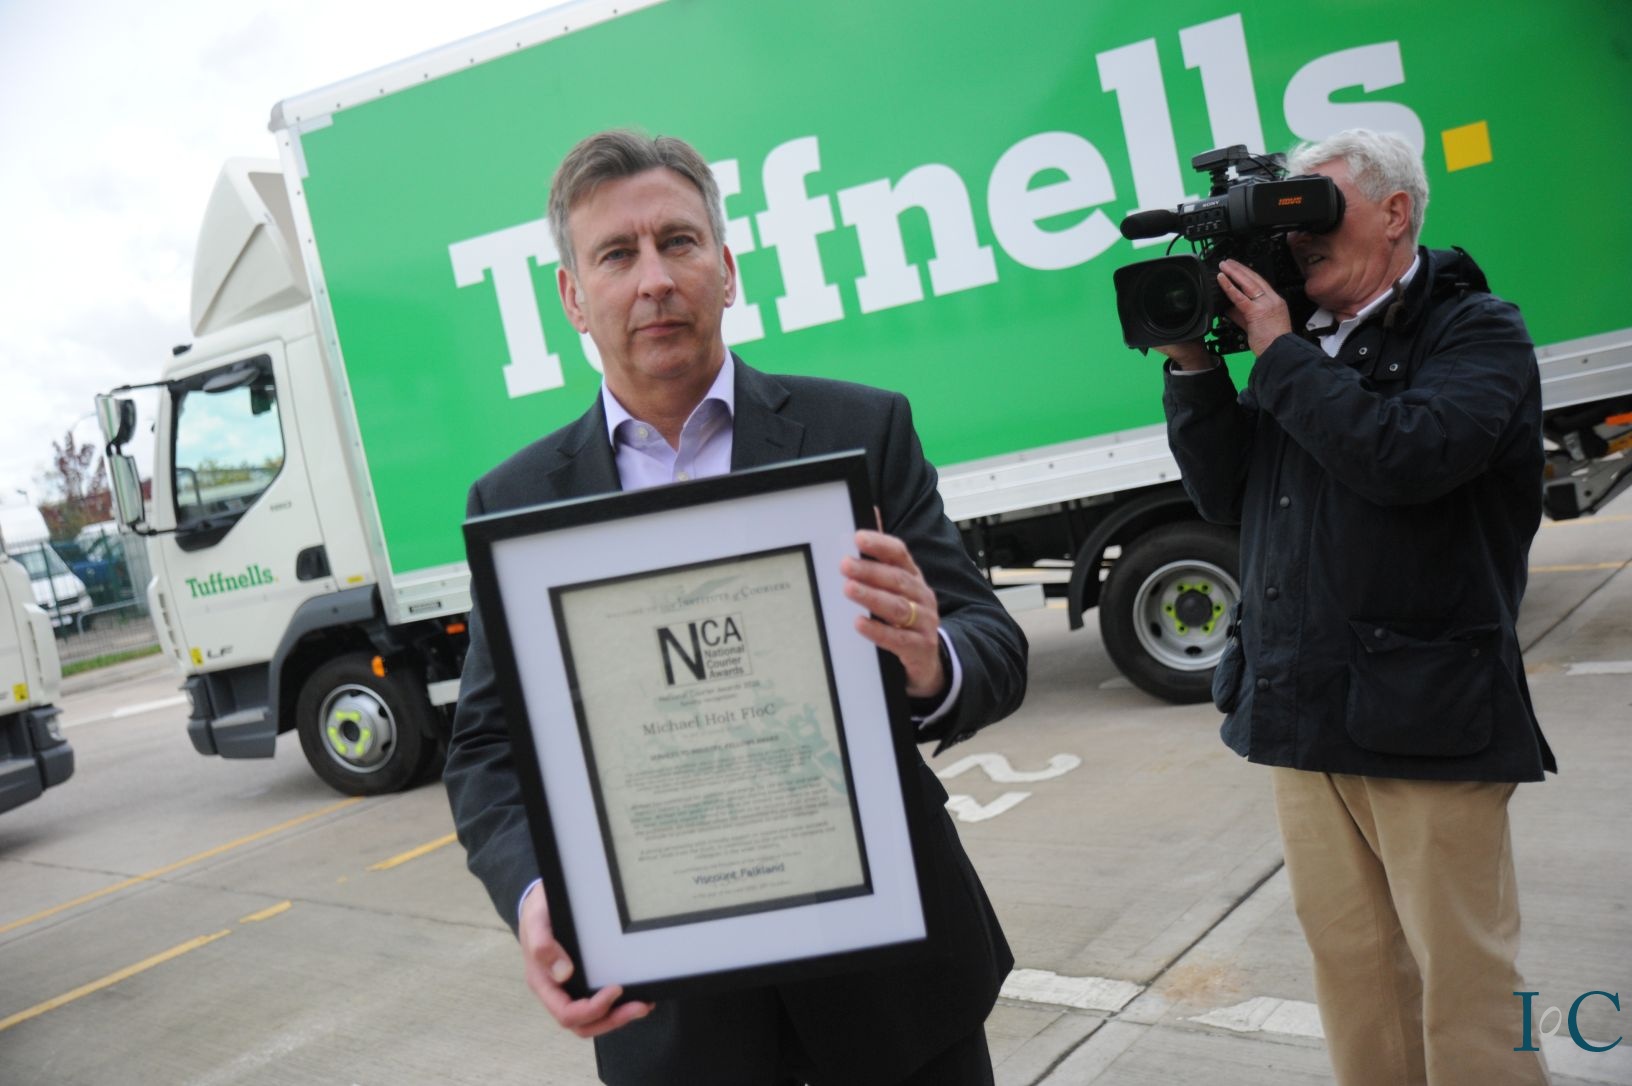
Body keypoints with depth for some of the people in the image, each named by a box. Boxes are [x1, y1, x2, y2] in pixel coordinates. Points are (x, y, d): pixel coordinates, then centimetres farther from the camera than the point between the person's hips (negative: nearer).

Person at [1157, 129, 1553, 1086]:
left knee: (1461, 971, 2)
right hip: (1302, 709, 6)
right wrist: (1195, 367, 2)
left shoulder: (1477, 332, -2)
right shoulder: (1308, 349, 14)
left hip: (1425, 717, -5)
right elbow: (1226, 494, 11)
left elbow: (1405, 455, -21)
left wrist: (1279, 353, -13)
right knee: (1348, 958, 13)